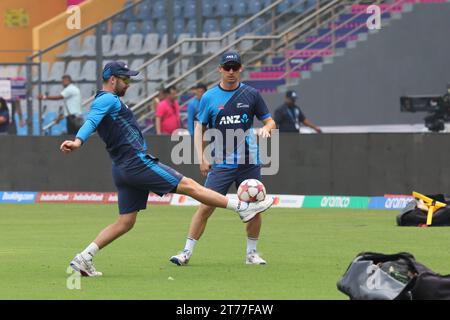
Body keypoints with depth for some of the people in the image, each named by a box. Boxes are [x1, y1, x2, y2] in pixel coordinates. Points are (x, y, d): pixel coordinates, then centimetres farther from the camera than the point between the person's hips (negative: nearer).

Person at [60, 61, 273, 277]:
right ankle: (242, 208, -1)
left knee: (125, 222, 8)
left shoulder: (106, 101, 21)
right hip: (137, 162, -10)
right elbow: (91, 121, -26)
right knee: (188, 186, -5)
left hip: (122, 170, 10)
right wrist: (78, 141, -44)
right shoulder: (107, 100, -9)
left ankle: (84, 258, -1)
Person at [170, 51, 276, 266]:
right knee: (206, 207, -9)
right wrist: (201, 158, -1)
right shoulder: (209, 97, 3)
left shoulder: (251, 94, 4)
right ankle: (187, 252, -4)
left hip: (249, 163, 1)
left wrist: (266, 129, -15)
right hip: (222, 165, -1)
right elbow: (200, 127, 9)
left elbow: (270, 121, 9)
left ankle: (251, 252, 21)